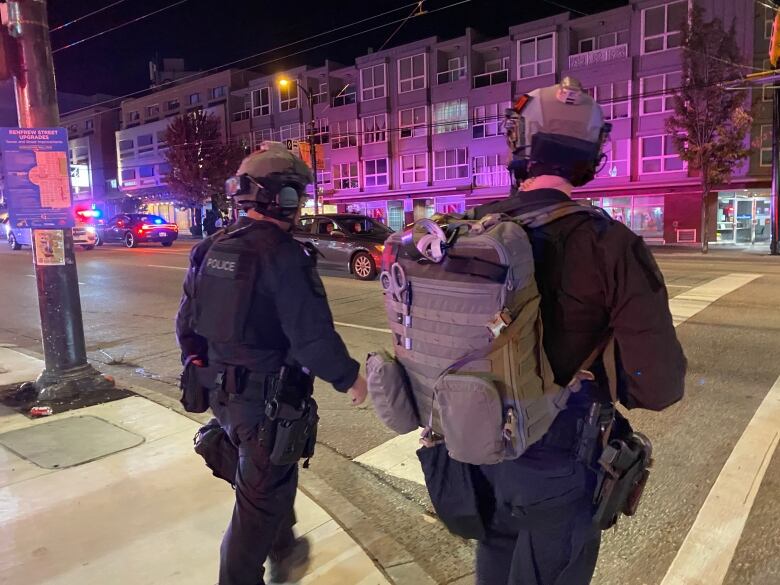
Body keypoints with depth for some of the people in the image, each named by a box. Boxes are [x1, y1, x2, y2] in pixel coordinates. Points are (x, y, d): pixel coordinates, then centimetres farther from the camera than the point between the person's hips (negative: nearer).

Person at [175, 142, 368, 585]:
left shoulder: (212, 248, 3)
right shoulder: (283, 254, -21)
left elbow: (186, 321, 9)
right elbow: (313, 336, -24)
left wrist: (202, 366, 22)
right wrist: (350, 377, -9)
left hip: (223, 393, 9)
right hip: (267, 399, -8)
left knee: (272, 477, 28)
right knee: (261, 498, 11)